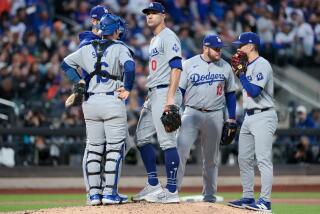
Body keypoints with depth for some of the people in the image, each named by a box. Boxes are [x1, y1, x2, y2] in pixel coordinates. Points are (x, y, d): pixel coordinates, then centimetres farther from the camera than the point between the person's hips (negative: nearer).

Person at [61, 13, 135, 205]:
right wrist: (127, 89, -12)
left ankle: (95, 193, 7)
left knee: (94, 149, 9)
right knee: (115, 148, 1)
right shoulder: (119, 48, -4)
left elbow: (66, 63, 19)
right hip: (113, 101, -5)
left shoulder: (87, 49, 11)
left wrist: (79, 81, 15)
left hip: (90, 102, 5)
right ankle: (110, 193, -5)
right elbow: (129, 66, -23)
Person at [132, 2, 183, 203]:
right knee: (142, 137, 12)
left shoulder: (168, 37, -8)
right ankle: (154, 186, 16)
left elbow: (176, 67, -18)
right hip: (153, 95, 11)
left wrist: (170, 98, -26)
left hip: (165, 92, -11)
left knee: (167, 141, -11)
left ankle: (172, 191, -10)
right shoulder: (154, 40, 22)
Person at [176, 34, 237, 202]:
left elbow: (230, 94, 11)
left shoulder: (225, 67, 5)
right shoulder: (189, 64, 0)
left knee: (211, 157, 7)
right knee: (181, 151, -14)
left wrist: (232, 118, 5)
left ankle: (209, 194, 13)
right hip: (192, 113, -2)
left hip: (214, 116, 2)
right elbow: (179, 90, 2)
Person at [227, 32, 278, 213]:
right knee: (244, 159, 11)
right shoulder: (248, 66, 16)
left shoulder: (262, 65, -12)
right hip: (249, 117, 10)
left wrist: (241, 73, -14)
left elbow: (254, 91, -21)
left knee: (263, 159, -12)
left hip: (263, 116, -10)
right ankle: (248, 197, 17)